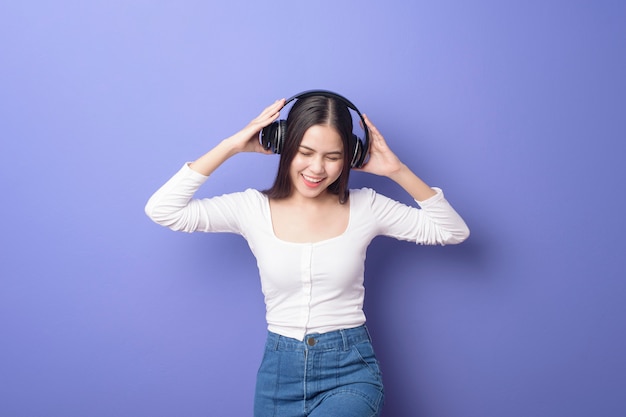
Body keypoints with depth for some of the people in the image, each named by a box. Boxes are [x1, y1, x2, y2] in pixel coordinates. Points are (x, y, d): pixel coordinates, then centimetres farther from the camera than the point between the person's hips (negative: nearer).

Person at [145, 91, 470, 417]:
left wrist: (397, 171, -12)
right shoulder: (254, 208, -5)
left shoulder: (365, 207, -4)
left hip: (350, 371, -1)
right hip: (280, 370, 2)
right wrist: (230, 147, -13)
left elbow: (454, 231, -2)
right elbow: (161, 209, -11)